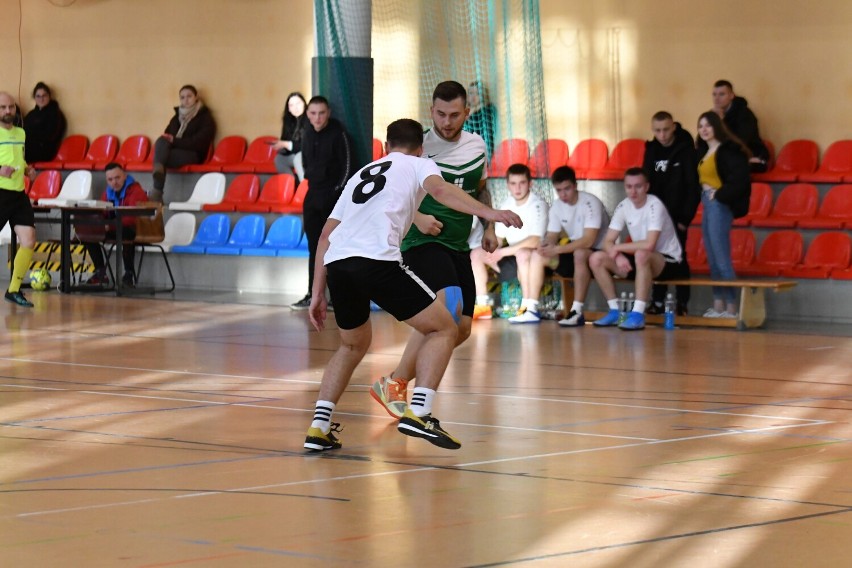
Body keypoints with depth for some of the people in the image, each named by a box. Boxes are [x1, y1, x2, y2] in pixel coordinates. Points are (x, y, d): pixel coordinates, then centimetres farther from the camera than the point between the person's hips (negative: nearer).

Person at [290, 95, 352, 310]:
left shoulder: (338, 133, -11)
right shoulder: (307, 133, 7)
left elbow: (347, 167, -11)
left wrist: (337, 191, -12)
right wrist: (310, 178, 12)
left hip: (333, 197, -6)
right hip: (313, 196, 6)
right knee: (314, 247, 9)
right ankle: (313, 295, 14)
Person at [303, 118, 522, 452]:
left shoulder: (361, 174, 35)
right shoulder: (419, 164, 20)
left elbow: (326, 236, 30)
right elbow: (439, 189, -6)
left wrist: (318, 293, 32)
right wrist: (486, 212, -19)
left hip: (335, 263, 6)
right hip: (377, 259, -6)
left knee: (353, 345, 29)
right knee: (443, 328, 8)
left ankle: (319, 427, 17)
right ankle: (418, 412, -9)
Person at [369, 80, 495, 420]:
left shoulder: (477, 146, 6)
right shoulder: (420, 147, -11)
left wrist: (488, 227, 11)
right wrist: (416, 218, -21)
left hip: (458, 247, 7)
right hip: (423, 242, -7)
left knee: (461, 329, 5)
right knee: (448, 305, -30)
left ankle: (399, 380, 18)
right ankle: (395, 383, -24)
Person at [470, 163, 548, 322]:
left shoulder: (538, 205, -16)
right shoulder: (506, 206, 6)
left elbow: (535, 241, -25)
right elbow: (498, 237, 10)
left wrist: (503, 252, -24)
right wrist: (493, 250, -14)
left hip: (533, 257, -7)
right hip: (513, 258, 7)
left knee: (523, 253, -39)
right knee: (476, 254, -2)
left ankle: (530, 308, -37)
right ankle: (483, 305, -3)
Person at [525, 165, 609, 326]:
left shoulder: (590, 203, -21)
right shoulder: (556, 206, 1)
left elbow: (588, 240, -28)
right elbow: (551, 236, 2)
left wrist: (557, 249, -33)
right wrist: (546, 245, -24)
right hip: (574, 250, 7)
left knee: (580, 253, -38)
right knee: (538, 255, -9)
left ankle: (577, 312, -38)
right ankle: (532, 310, -9)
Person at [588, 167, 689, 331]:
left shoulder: (654, 206, -21)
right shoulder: (623, 206, -1)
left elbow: (649, 245, -32)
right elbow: (607, 242, -1)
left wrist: (618, 247, -19)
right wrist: (618, 255, -23)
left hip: (669, 261, -7)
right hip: (641, 261, 7)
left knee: (641, 255, -40)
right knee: (596, 259, -8)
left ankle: (638, 315, -35)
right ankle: (615, 311, -1)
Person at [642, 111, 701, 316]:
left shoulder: (685, 149, -9)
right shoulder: (651, 150, 5)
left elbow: (692, 187, -11)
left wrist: (686, 218, -15)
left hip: (677, 214, -4)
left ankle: (682, 303, 3)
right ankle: (657, 301, 12)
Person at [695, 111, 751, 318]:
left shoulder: (728, 151, -13)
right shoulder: (704, 152, 13)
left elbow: (740, 180, -21)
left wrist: (719, 195, -15)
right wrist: (704, 195, -2)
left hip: (720, 205, -9)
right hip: (708, 205, 10)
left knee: (721, 257, -9)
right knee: (713, 259, 12)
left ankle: (731, 307, -5)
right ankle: (718, 306, 17)